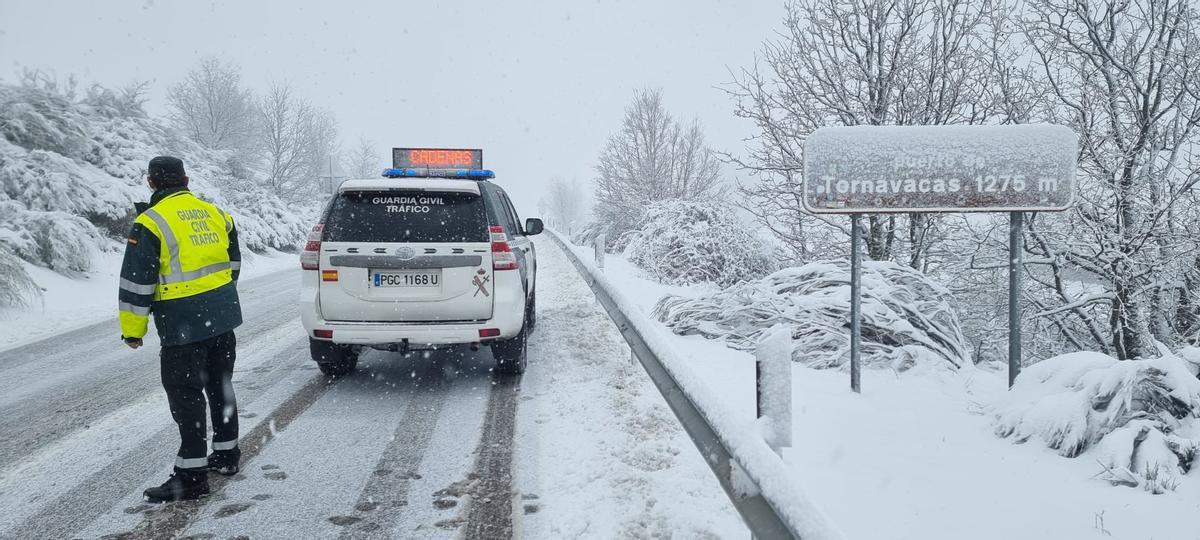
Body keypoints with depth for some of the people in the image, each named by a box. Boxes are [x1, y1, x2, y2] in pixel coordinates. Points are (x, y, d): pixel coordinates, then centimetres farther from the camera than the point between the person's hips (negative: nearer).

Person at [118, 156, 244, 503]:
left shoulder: (150, 223, -12)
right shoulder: (215, 214, 9)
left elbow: (137, 283, -12)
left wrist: (132, 329, -4)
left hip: (184, 327, -7)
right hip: (224, 318, 7)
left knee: (186, 397, -1)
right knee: (221, 387, 19)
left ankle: (192, 476, 2)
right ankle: (227, 454, 30)